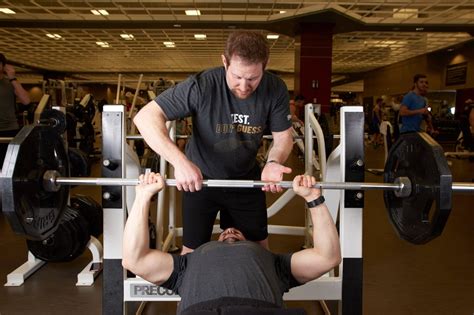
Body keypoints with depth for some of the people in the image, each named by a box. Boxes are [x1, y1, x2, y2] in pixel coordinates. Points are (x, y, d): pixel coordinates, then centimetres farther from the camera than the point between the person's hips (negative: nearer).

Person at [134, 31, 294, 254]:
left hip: (247, 178, 3)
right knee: (194, 250, 10)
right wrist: (180, 161, -44)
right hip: (200, 177, -2)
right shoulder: (202, 85, -29)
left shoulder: (275, 89, -19)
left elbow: (283, 135, -8)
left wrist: (273, 162, -31)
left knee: (258, 246, 15)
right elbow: (146, 117, -31)